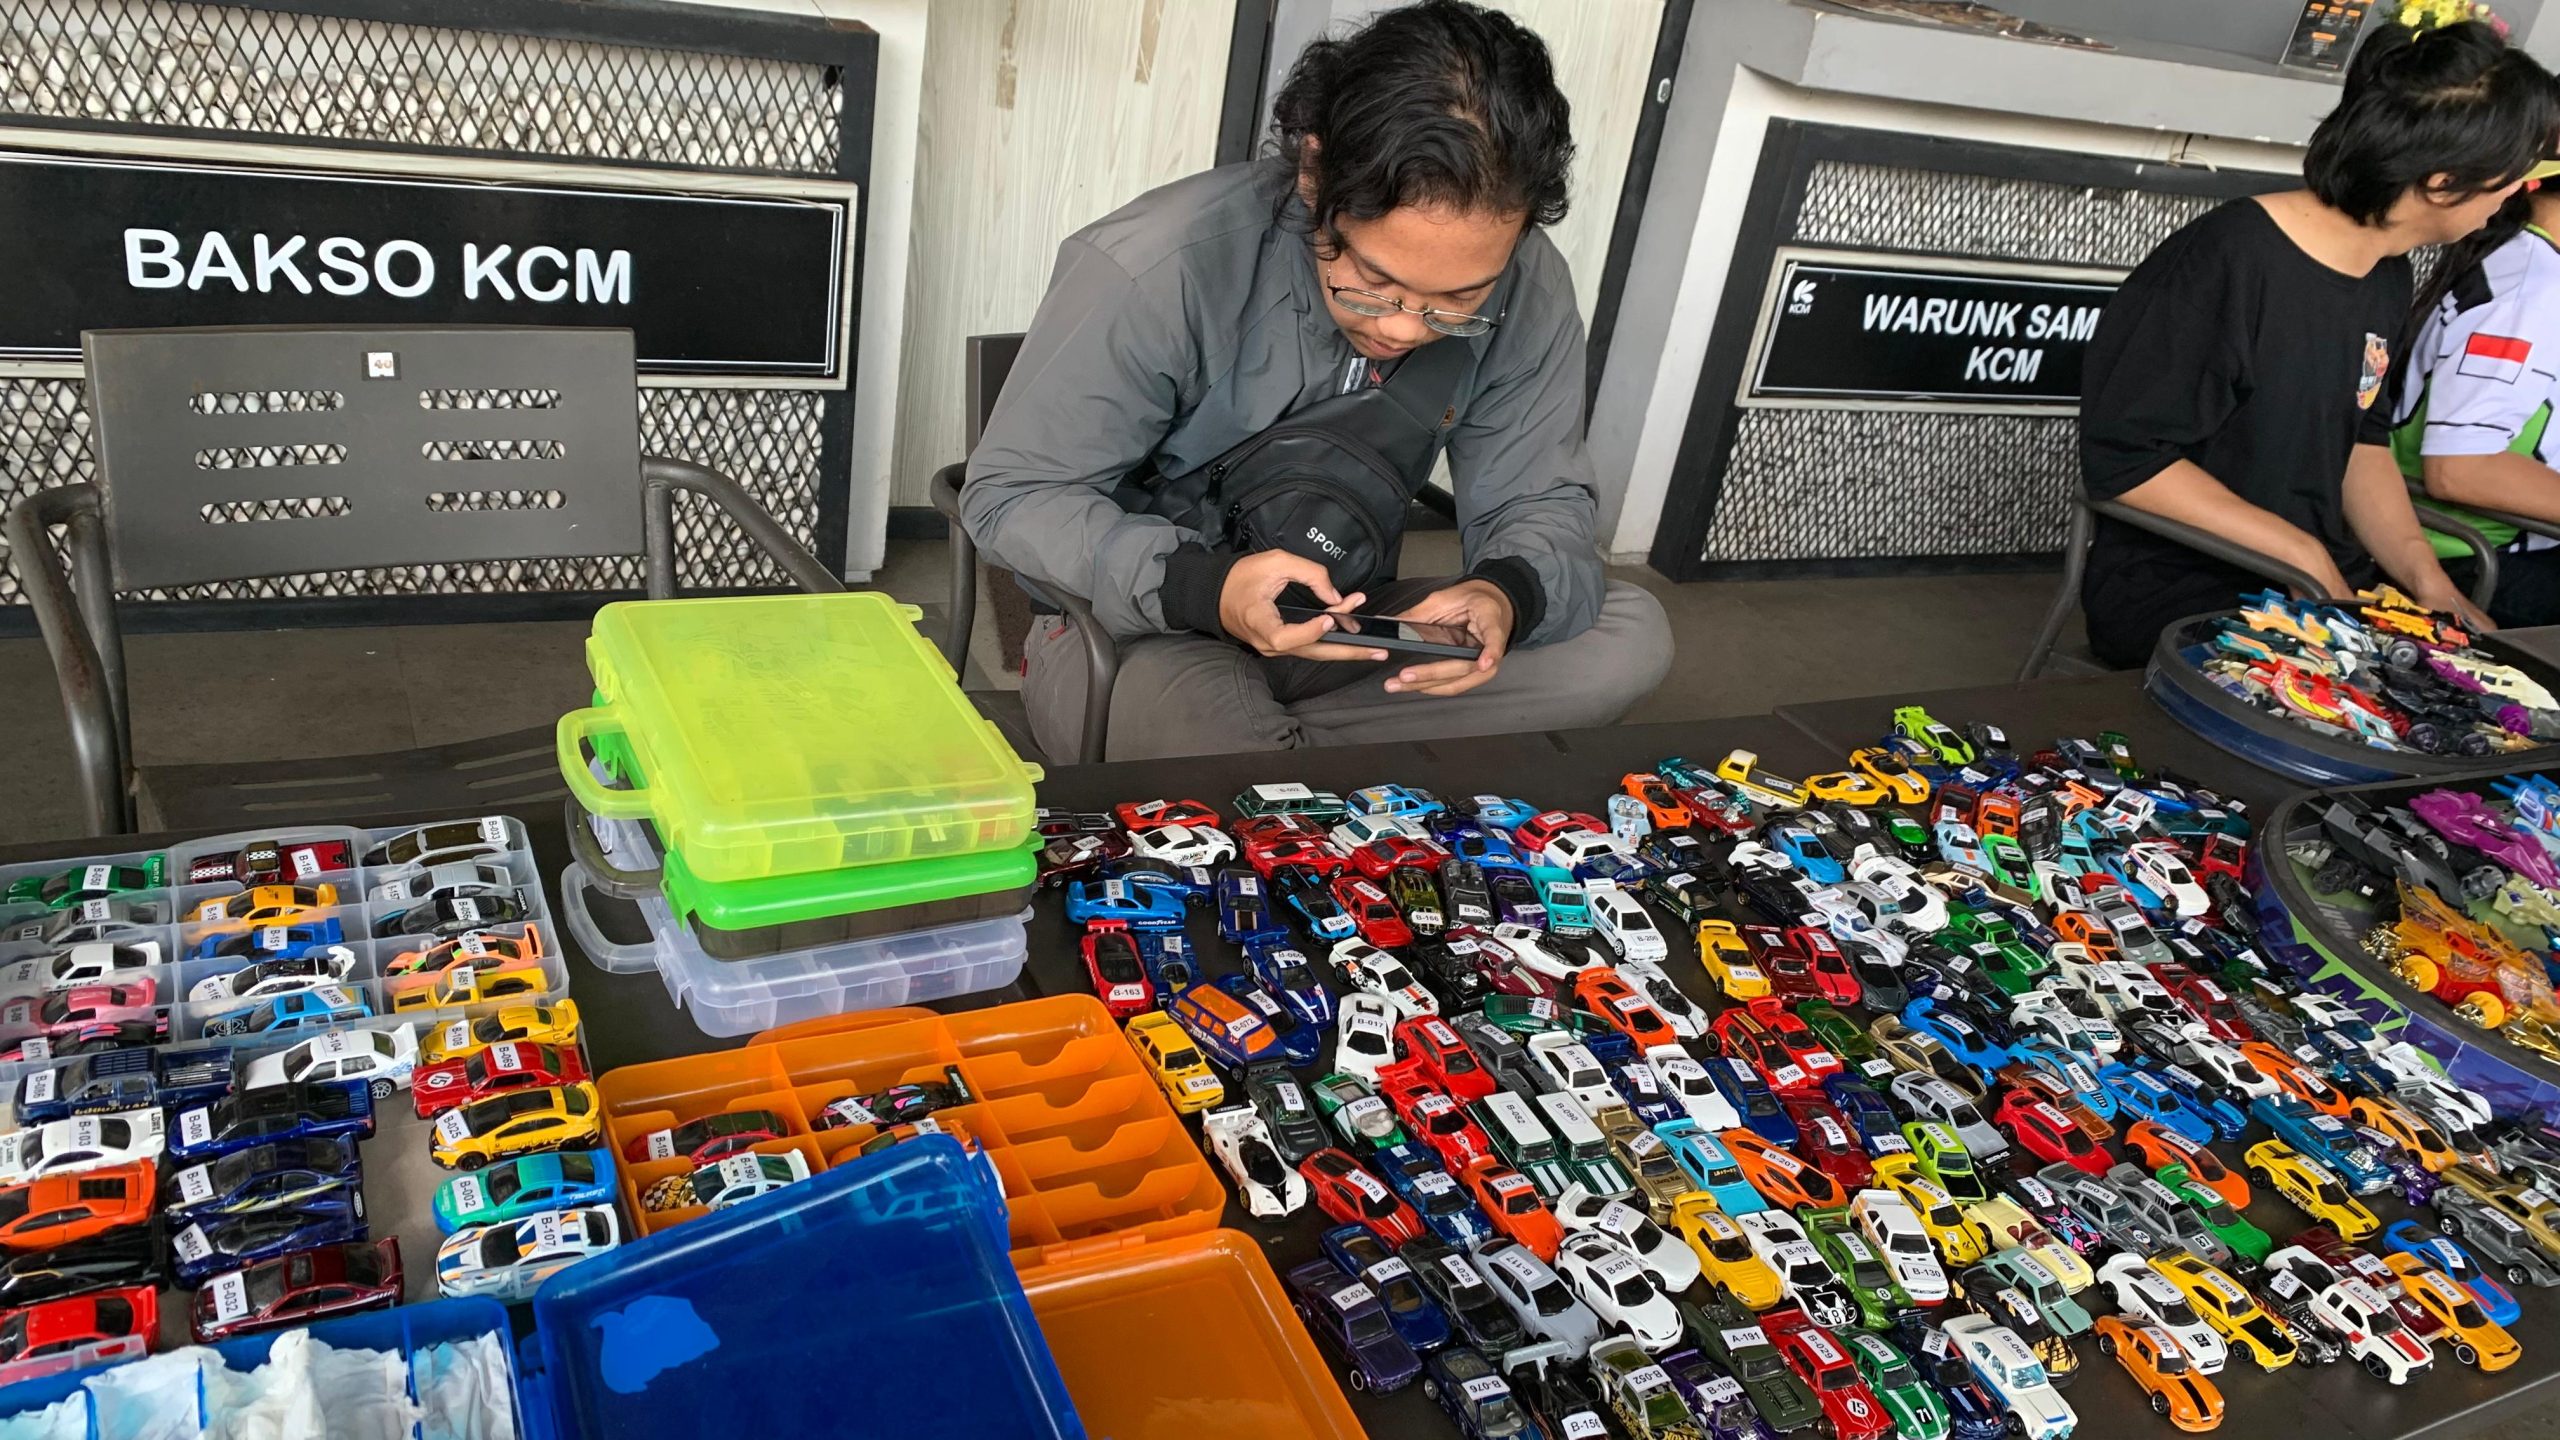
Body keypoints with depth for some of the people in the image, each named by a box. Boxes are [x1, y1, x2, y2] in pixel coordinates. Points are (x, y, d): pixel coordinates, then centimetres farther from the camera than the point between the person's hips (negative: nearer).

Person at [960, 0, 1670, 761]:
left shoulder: (1527, 292, -13)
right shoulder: (1156, 269, -24)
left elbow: (1537, 502, -3)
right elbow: (1011, 495, -17)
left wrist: (1508, 593, -29)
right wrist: (1201, 586, -35)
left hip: (1343, 629, 6)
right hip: (1140, 629, -5)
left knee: (1629, 639, -15)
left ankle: (1264, 747, -12)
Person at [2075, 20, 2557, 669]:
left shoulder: (2388, 276, 9)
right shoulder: (2226, 262, -19)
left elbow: (2362, 441, 14)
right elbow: (2124, 458, -20)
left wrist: (2421, 571, -4)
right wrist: (2305, 554, -17)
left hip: (2327, 589, 9)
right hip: (2179, 600, -8)